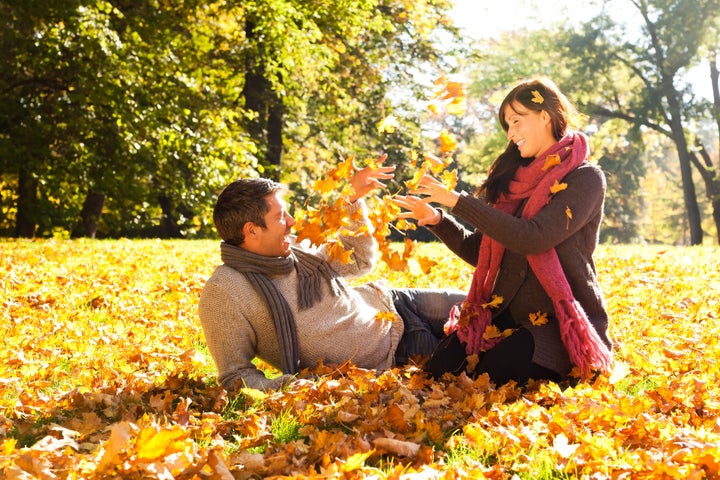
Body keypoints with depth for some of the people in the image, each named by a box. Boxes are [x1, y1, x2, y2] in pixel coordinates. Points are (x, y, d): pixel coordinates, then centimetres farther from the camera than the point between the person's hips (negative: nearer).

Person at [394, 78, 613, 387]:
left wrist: (457, 200, -20)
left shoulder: (585, 179, -7)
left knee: (496, 374, -28)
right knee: (441, 367, -16)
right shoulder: (515, 178, 13)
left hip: (561, 319, -5)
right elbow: (480, 251, 14)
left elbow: (531, 238, -23)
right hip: (507, 312, 6)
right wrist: (437, 220, -2)